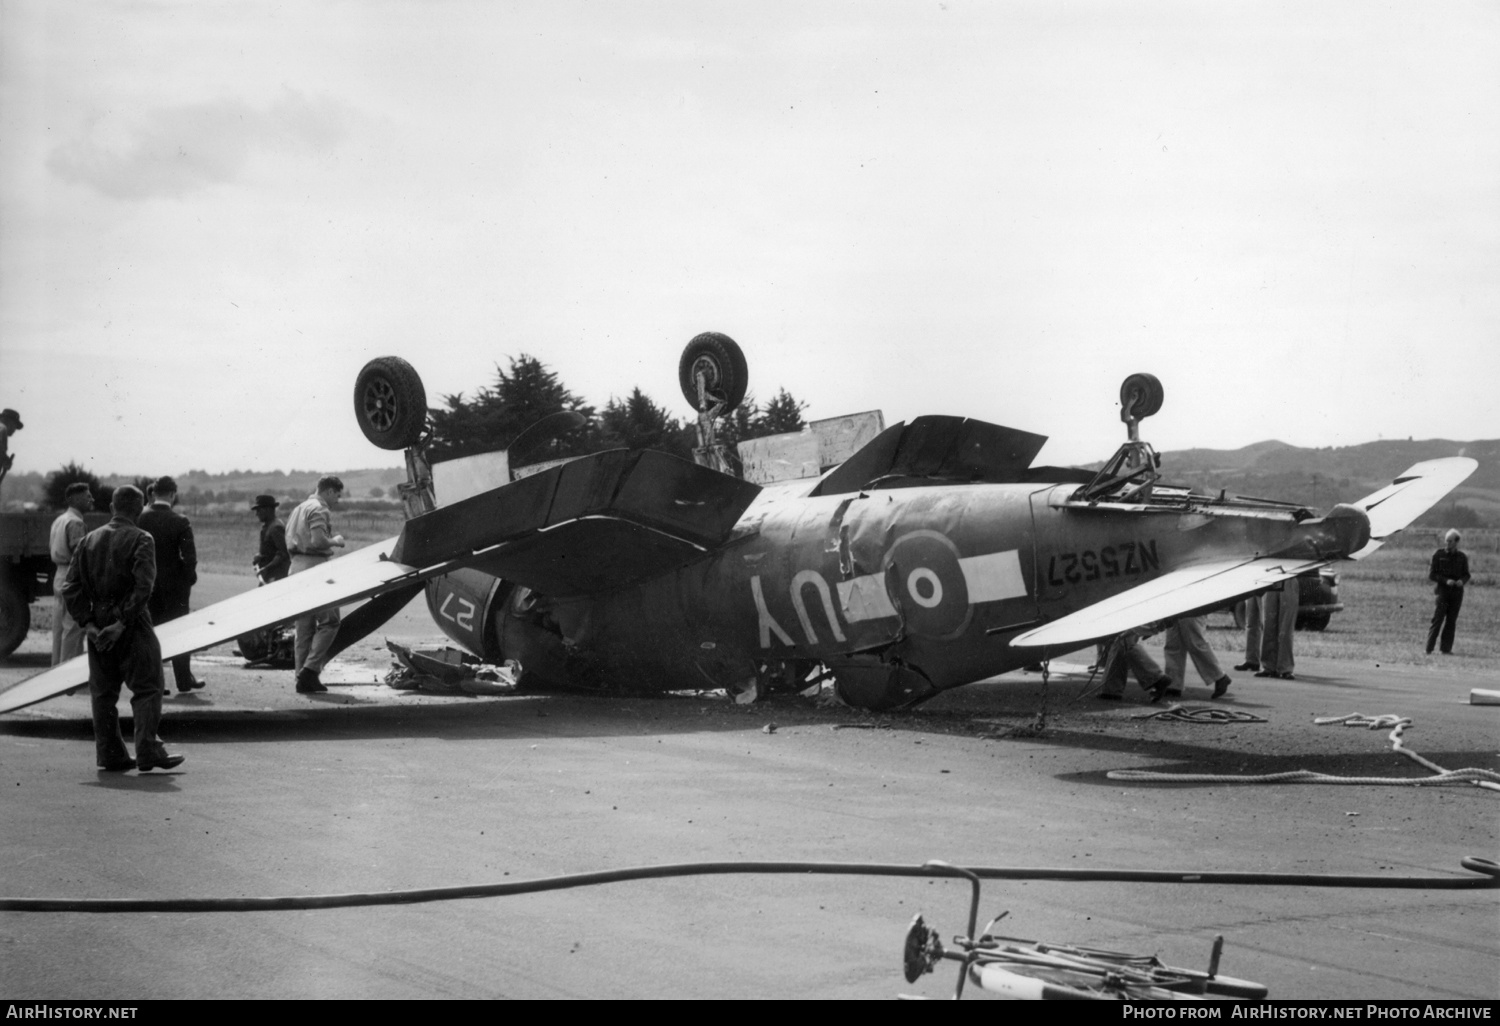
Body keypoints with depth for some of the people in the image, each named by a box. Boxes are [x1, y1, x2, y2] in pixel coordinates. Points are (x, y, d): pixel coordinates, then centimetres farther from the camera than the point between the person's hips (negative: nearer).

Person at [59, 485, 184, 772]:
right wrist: (122, 623, -17)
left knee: (103, 692, 11)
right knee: (147, 688, 1)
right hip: (132, 625, -5)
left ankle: (110, 754, 12)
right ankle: (148, 752, -5)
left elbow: (71, 587, 4)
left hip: (98, 625, 5)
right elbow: (143, 587, -20)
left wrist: (87, 624, -1)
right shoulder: (140, 540, -8)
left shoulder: (89, 540, 9)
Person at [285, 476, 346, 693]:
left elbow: (289, 541, 20)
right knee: (329, 621, -4)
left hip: (297, 566, 9)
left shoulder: (300, 508, 21)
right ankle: (310, 669, -13)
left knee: (305, 626, 11)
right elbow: (318, 541, -22)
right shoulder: (319, 510, -9)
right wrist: (335, 541, -4)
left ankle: (302, 677, 12)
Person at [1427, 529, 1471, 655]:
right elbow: (1431, 575, -3)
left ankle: (1446, 649, 6)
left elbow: (1466, 575, 13)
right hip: (1442, 590, -3)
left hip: (1457, 592, 3)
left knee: (1451, 621, 2)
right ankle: (1429, 649, -8)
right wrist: (1446, 580, -17)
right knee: (1437, 619, -9)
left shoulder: (1462, 557, 7)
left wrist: (1462, 581, -11)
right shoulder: (1438, 555, -1)